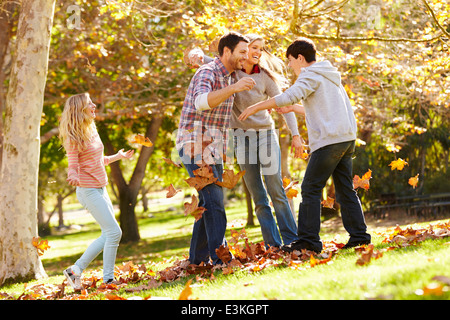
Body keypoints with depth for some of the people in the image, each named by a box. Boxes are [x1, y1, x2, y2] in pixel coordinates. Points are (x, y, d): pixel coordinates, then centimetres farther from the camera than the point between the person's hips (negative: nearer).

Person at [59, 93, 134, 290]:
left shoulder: (92, 131, 12)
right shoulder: (73, 138, -12)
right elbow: (73, 166, -13)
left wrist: (118, 156, 26)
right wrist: (74, 178, -34)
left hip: (100, 188, 9)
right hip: (88, 190, -9)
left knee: (108, 235, 9)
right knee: (114, 231, -13)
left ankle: (75, 270, 14)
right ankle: (108, 279, -4)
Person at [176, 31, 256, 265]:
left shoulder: (228, 77, 16)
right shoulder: (207, 73, -14)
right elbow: (201, 102, -36)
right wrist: (233, 88, -44)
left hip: (212, 148, 10)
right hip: (195, 146, -10)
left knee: (209, 204, 11)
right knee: (213, 200, -15)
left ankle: (198, 259, 17)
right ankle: (221, 258, -16)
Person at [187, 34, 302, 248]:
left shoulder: (265, 76, -4)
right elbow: (199, 56, 0)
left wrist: (295, 135, -12)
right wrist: (196, 55, -25)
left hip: (266, 133, -1)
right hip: (242, 136, 1)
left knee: (276, 191, -6)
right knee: (258, 197, 0)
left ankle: (291, 241, 1)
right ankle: (273, 246, 2)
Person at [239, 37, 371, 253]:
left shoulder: (310, 76, -5)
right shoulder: (330, 75, 24)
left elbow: (290, 96, -21)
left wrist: (256, 107, -16)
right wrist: (290, 109, 32)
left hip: (329, 139, -9)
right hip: (347, 138, 9)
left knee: (310, 189, -7)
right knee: (345, 189, 11)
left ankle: (308, 240, -10)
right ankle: (359, 235, 8)